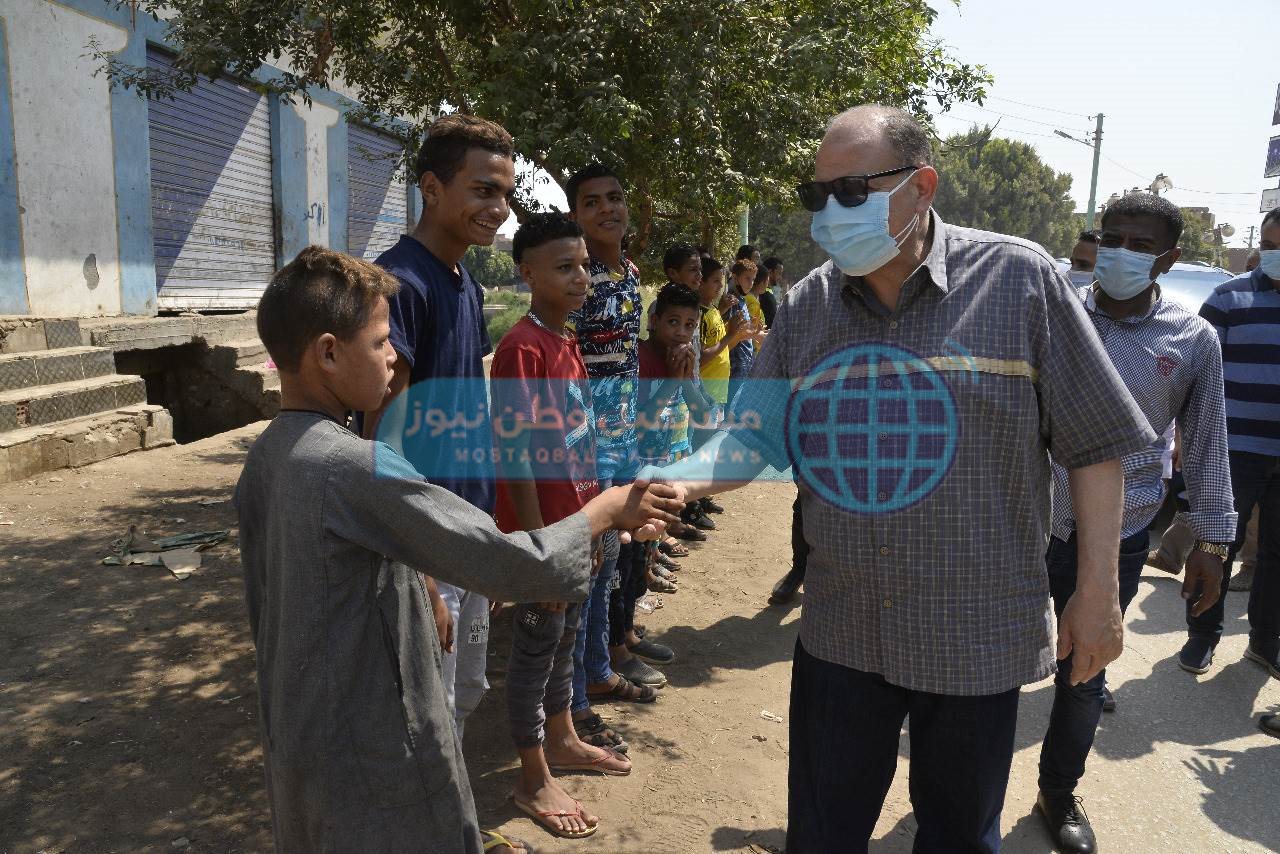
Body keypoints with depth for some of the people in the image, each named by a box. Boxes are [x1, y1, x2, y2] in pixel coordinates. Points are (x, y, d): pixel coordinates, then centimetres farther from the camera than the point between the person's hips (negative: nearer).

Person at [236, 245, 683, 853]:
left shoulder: (263, 460, -1)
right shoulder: (359, 468, -27)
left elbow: (262, 607, 10)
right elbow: (516, 566, -28)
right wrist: (606, 510, -13)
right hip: (376, 760, -8)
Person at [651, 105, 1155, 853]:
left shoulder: (1020, 279, -10)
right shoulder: (807, 307, 0)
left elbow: (1094, 445, -6)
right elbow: (755, 440, 2)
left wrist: (1098, 592, -6)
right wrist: (666, 484, -16)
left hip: (979, 633, -2)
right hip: (841, 631, 3)